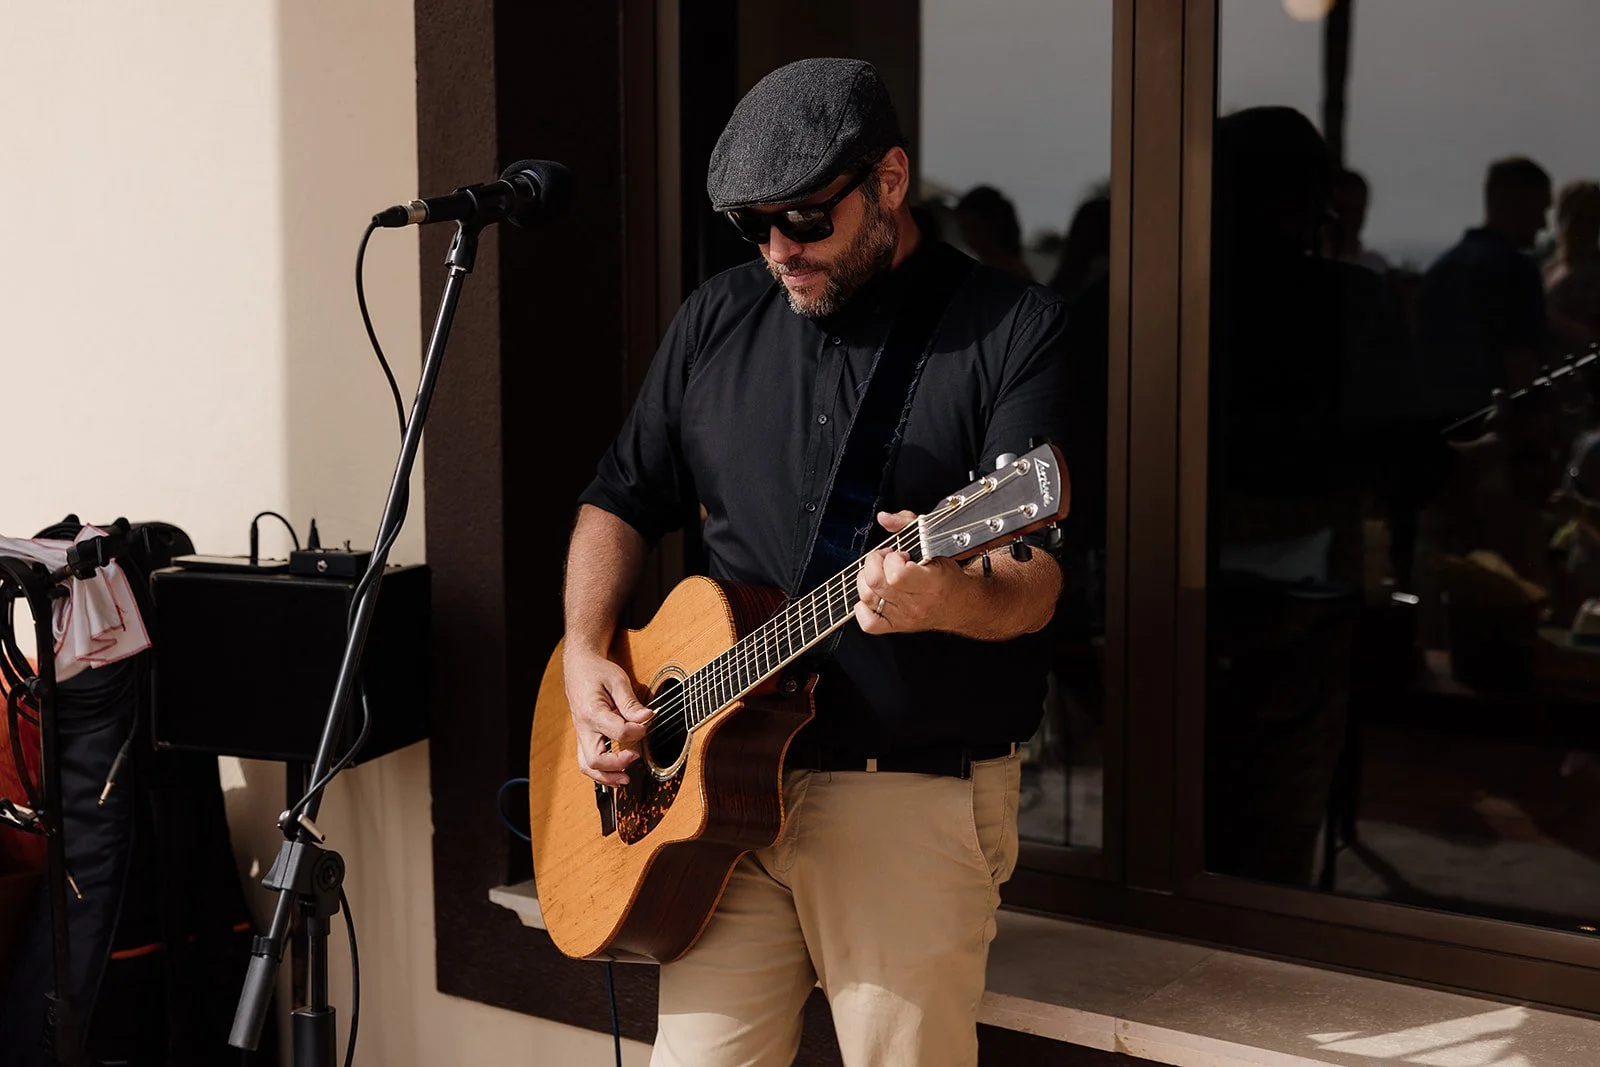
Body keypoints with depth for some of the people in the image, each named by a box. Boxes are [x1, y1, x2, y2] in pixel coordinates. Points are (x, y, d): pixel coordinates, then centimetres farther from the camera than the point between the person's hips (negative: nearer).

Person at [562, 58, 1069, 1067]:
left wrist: (952, 599, -37)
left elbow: (1035, 583, -14)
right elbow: (622, 502, 18)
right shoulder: (718, 319, 10)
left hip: (919, 792, -4)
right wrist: (586, 654, 2)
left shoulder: (1017, 329, -5)